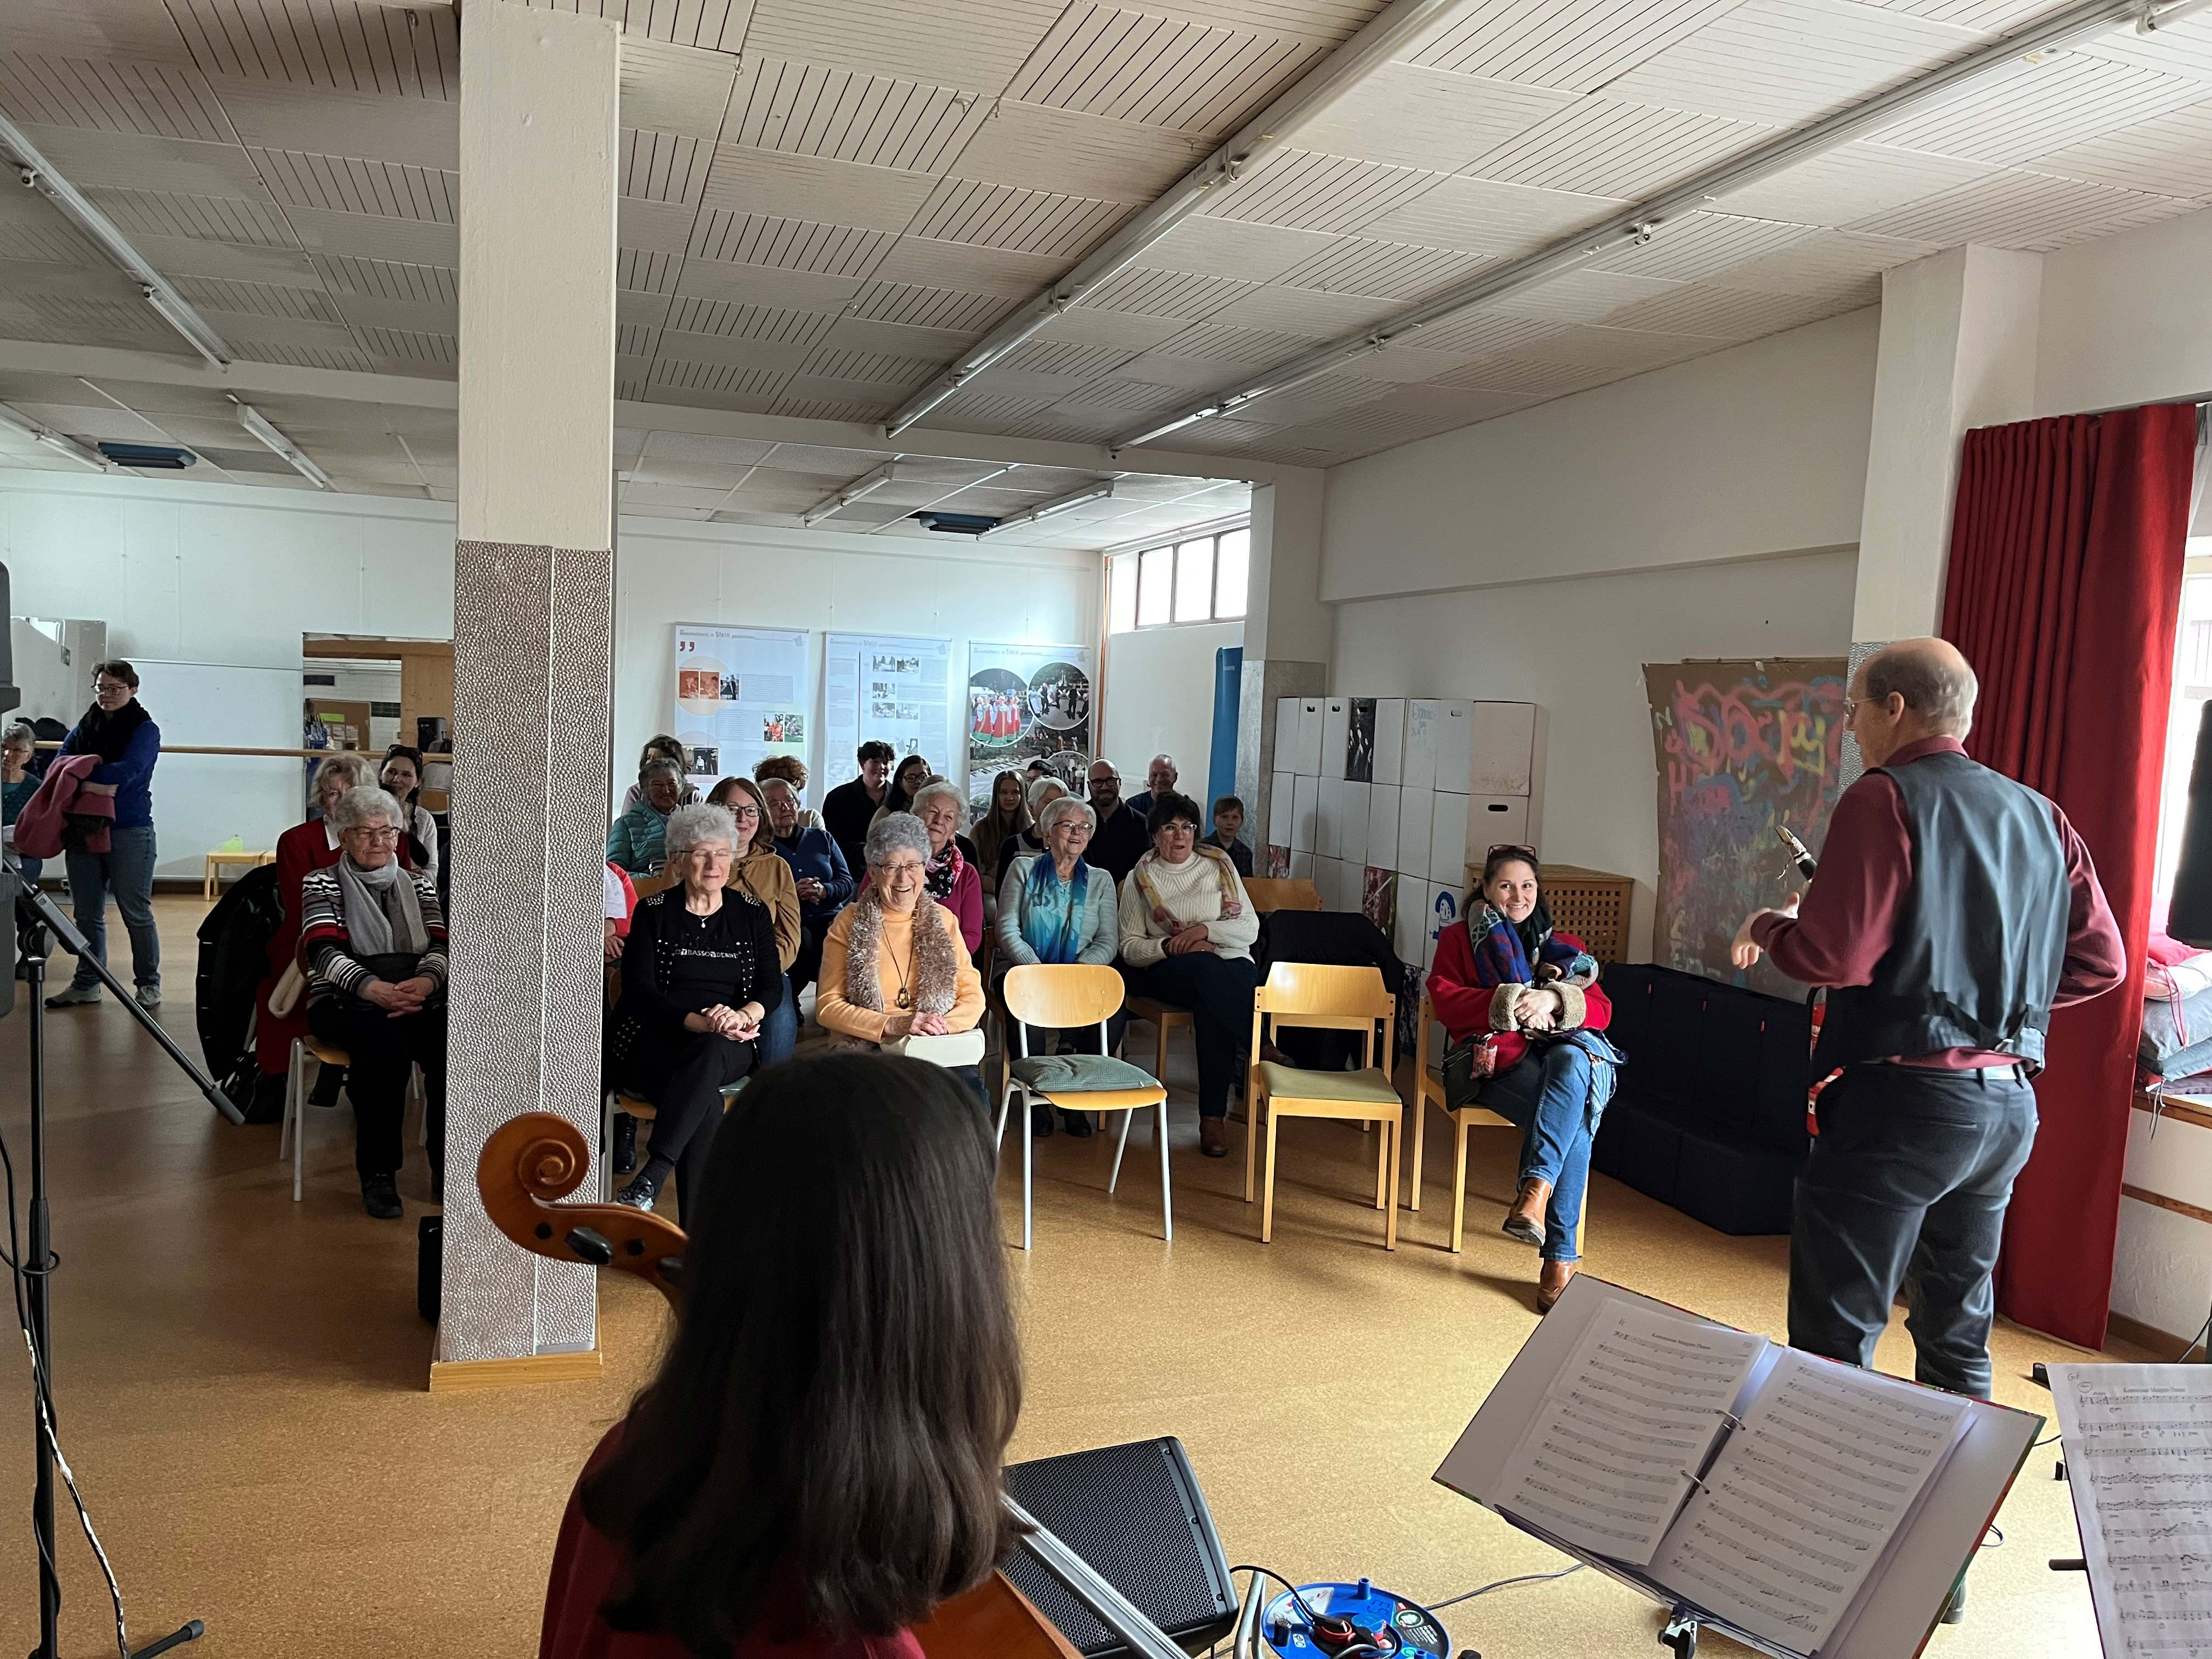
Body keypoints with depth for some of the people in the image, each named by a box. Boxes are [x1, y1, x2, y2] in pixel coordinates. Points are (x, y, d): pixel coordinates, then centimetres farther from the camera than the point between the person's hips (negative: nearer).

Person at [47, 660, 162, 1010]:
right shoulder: (83, 728, 11)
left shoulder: (145, 729, -3)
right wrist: (91, 785, -20)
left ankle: (148, 984, 11)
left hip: (129, 832, -5)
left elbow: (127, 771, -18)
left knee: (136, 913, 0)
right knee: (87, 913, 11)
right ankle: (86, 983, 22)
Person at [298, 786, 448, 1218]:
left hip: (417, 1000, 3)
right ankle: (378, 1175, -25)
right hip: (345, 1003, -3)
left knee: (450, 1047, -31)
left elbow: (440, 945, 7)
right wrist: (373, 988, -25)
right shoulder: (322, 883, 10)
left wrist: (427, 980, -18)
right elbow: (322, 951, -6)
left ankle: (448, 1168, -19)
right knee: (386, 1048, -37)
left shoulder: (419, 883, 20)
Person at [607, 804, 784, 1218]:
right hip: (653, 1041, -1)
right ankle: (699, 1230, -37)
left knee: (711, 1055, -38)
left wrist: (744, 1016, -21)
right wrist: (699, 1022, -22)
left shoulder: (753, 913, 13)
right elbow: (639, 989, -5)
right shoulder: (653, 911, 6)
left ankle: (650, 1180, -42)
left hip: (729, 1047, 1)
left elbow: (771, 985, 5)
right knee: (706, 1100, -35)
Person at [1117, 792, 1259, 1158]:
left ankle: (1213, 1116, -35)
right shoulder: (1141, 878, 11)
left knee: (1210, 1007, -37)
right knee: (1206, 968, -40)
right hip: (1169, 973, -1)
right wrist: (1170, 946, -14)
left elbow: (1251, 928, 8)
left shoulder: (1219, 865, 14)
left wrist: (1206, 929, -10)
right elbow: (1129, 947, 6)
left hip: (1232, 965, 1)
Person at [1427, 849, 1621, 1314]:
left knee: (1572, 1062, -40)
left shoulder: (1562, 945, 26)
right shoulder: (1460, 938, 21)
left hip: (1569, 1051, 2)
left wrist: (1554, 1000, -11)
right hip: (1501, 1056, -2)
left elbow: (1601, 1011, 12)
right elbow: (1445, 999, 3)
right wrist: (1509, 1004, -12)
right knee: (1571, 1117, -35)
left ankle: (1535, 1190, -49)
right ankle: (1560, 1256, -40)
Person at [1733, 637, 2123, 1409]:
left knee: (1833, 1341, -3)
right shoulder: (2040, 816, 12)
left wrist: (1767, 926, 0)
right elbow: (2101, 962, 13)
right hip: (2010, 1102, 8)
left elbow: (1832, 957, -19)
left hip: (1901, 1094, -8)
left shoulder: (1885, 798, -10)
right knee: (1957, 1334, 20)